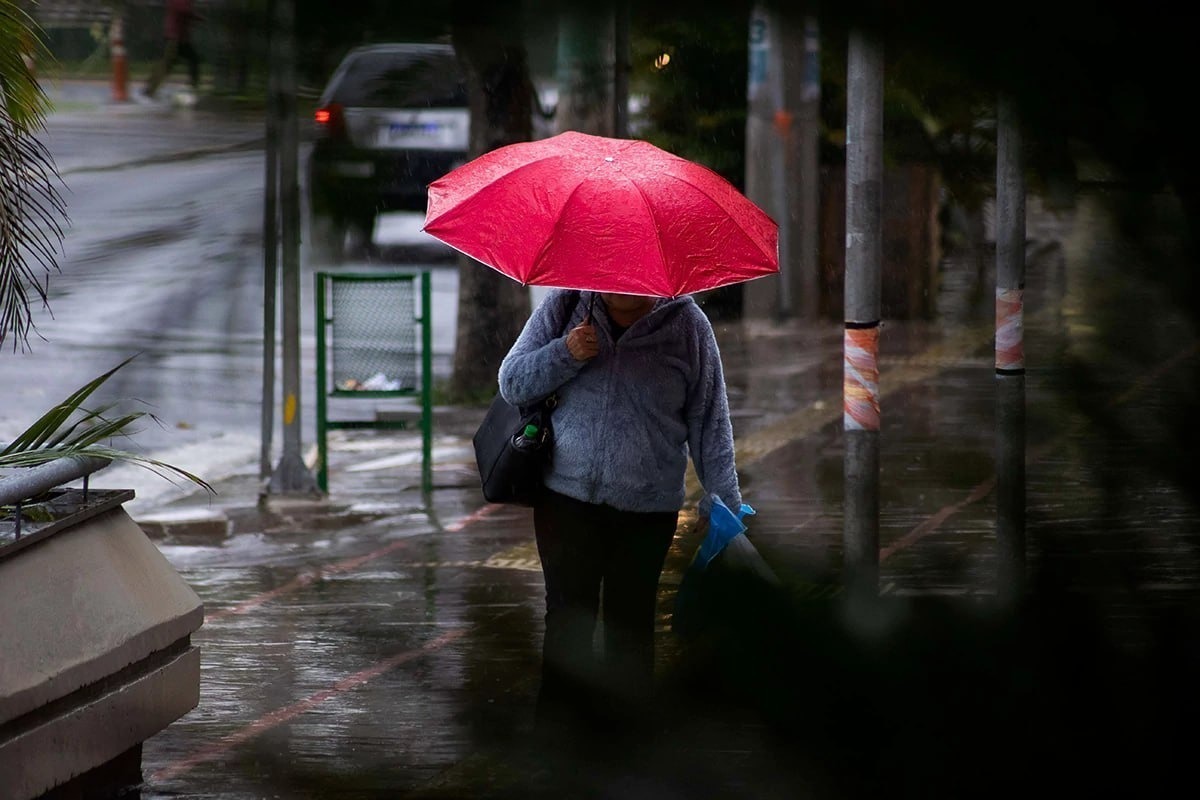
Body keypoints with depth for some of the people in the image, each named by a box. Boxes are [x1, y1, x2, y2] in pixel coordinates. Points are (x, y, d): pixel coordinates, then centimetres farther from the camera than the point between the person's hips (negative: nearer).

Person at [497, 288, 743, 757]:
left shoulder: (687, 325, -2)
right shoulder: (564, 306, 1)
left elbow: (710, 420, 4)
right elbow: (512, 384, 2)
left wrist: (723, 503, 2)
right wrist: (565, 354, -16)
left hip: (648, 511, -1)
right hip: (567, 499, 1)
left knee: (631, 626, 7)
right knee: (567, 618, 2)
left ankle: (627, 732, 15)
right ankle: (558, 732, 9)